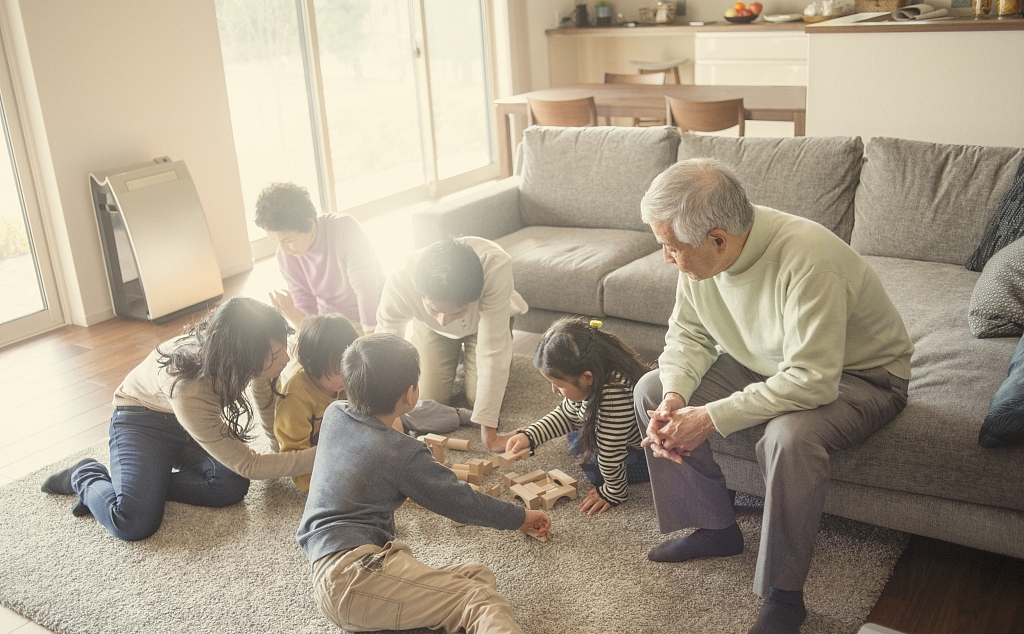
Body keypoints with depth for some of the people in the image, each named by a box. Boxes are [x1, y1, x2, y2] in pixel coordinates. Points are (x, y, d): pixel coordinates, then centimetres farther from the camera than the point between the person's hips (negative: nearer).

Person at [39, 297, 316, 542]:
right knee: (134, 523, -24)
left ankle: (141, 484, -1)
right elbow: (248, 465, -32)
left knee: (232, 485, -22)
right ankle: (87, 477, 7)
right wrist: (320, 455, -38)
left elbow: (264, 388, 1)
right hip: (141, 421, -5)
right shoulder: (187, 391, -41)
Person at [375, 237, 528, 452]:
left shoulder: (496, 267, -46)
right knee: (431, 399, -6)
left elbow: (492, 351, -42)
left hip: (486, 318, -1)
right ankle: (456, 353, 25)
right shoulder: (399, 283, -42)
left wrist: (488, 429, -39)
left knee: (478, 398, -11)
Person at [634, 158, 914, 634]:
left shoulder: (806, 257, -36)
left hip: (856, 375, -7)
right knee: (651, 391, -4)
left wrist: (712, 417, -33)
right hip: (766, 362, 7)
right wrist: (674, 397, -20)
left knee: (789, 437, -38)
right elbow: (687, 334, -1)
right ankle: (715, 528, 11)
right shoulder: (700, 252, -14)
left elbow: (812, 381, -39)